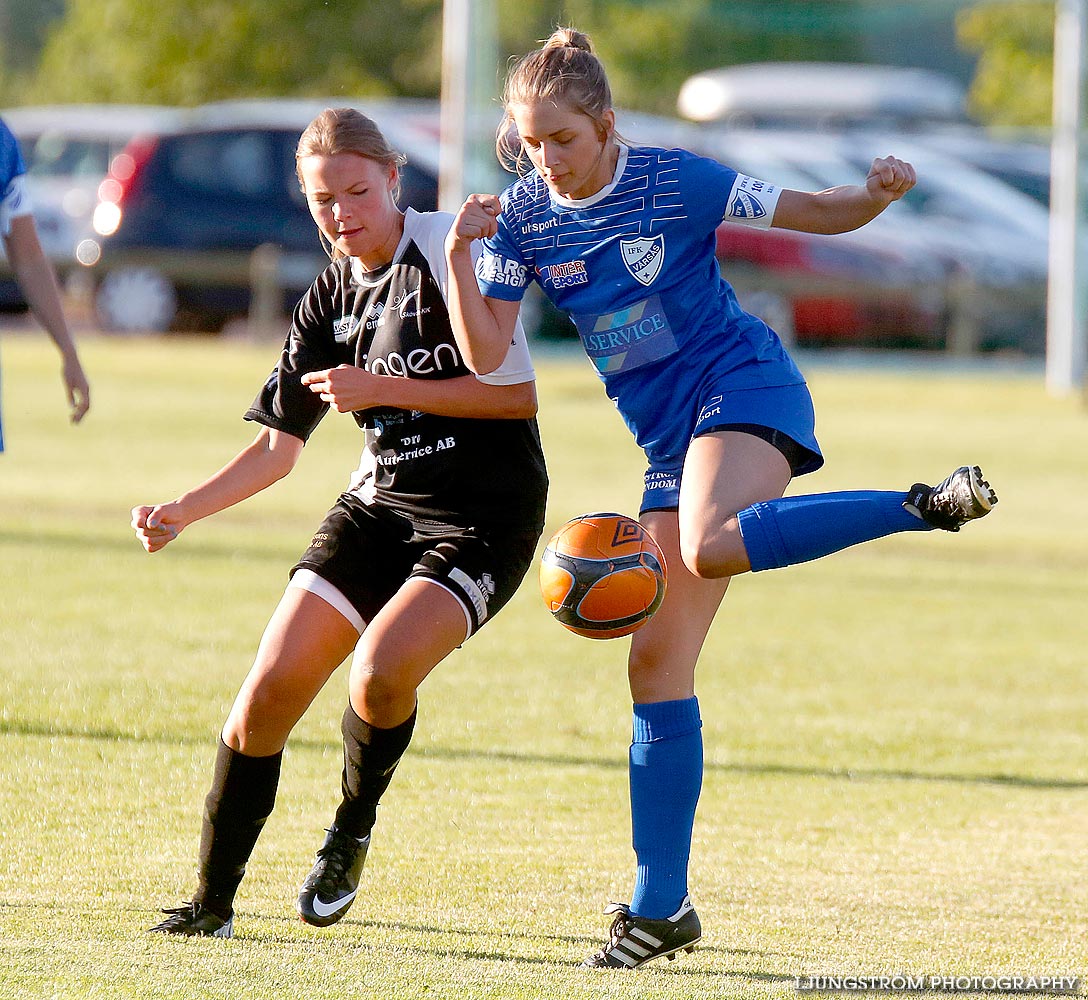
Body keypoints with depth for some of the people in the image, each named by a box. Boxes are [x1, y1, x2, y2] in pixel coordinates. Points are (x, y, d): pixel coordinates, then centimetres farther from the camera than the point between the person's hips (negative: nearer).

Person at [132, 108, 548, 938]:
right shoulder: (330, 301, 8)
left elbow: (518, 394, -13)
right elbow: (279, 446, 12)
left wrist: (382, 388, -17)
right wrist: (182, 512, -1)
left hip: (485, 517, -6)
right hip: (381, 502, 6)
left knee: (380, 671, -28)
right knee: (272, 686, -6)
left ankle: (351, 835, 2)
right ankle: (212, 900, 7)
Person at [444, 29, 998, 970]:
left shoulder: (673, 180, -10)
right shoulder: (523, 215, 2)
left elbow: (813, 213, -4)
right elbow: (486, 354, -3)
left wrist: (879, 195, -25)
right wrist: (459, 251, -17)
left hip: (743, 387, -5)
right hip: (672, 437, 5)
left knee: (708, 547, -38)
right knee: (656, 665, 2)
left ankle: (923, 505, -24)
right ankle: (660, 907, 7)